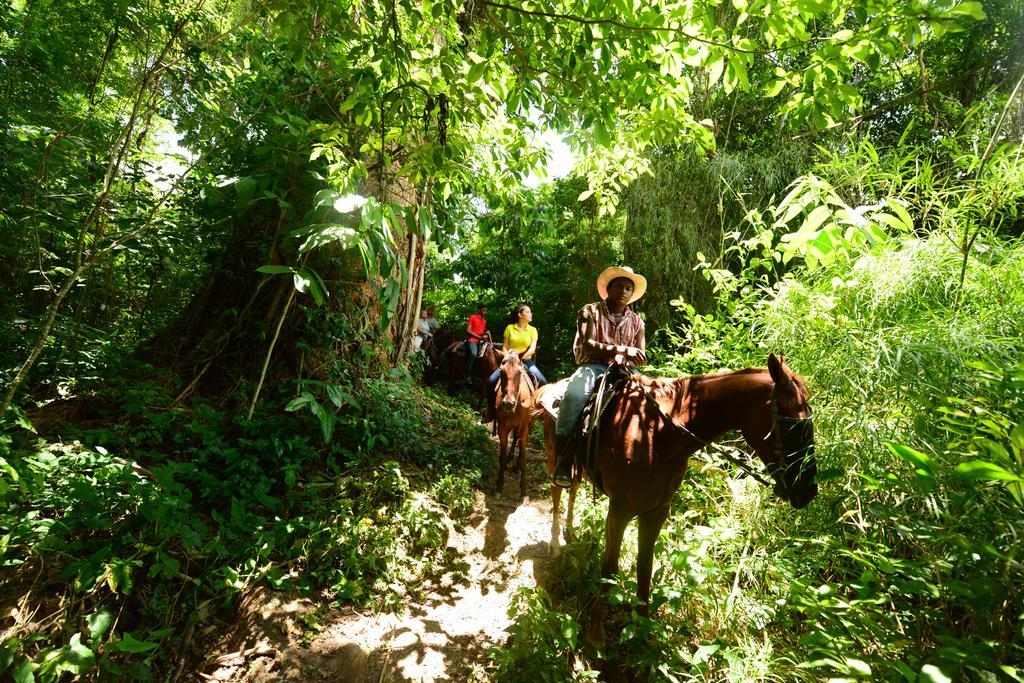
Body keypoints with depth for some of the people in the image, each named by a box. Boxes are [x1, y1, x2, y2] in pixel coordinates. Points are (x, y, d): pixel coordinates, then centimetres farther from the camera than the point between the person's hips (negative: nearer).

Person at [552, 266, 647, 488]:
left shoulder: (636, 321, 17)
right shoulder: (590, 311, 6)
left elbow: (640, 356, 16)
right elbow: (585, 345, -8)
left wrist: (625, 359, -9)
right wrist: (620, 349, -17)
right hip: (592, 366, -4)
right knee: (574, 395, -36)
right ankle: (562, 463, -28)